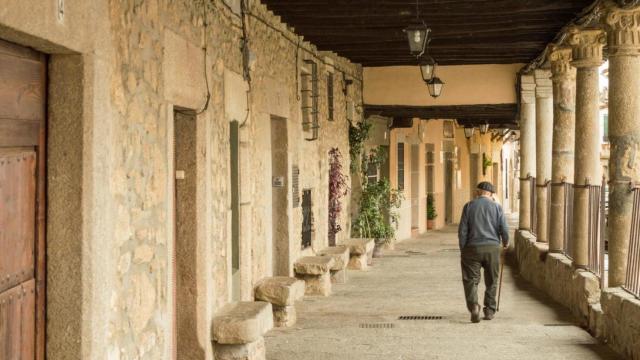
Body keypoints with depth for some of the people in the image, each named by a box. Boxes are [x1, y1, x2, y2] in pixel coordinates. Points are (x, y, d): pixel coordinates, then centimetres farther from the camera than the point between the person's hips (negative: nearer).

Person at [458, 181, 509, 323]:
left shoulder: (469, 206, 2)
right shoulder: (496, 207, 2)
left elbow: (462, 230, -2)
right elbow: (504, 229, -2)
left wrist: (462, 250, 4)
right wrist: (505, 242, 18)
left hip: (472, 248, -1)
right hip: (492, 248, 1)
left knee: (471, 280, 2)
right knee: (491, 281, 15)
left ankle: (474, 306, -19)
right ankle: (489, 311, 18)